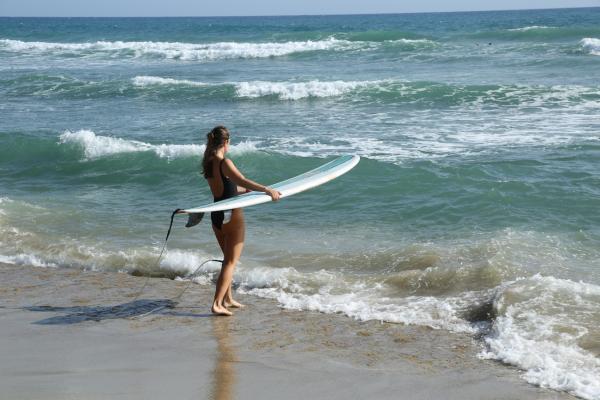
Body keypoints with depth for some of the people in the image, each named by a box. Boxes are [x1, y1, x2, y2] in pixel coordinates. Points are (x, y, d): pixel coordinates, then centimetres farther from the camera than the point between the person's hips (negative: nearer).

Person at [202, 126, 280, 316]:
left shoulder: (208, 163, 8)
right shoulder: (224, 163, -16)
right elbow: (242, 181, -32)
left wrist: (248, 190, 26)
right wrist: (267, 190, -38)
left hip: (217, 216, 8)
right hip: (231, 215, -8)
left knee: (228, 259, 21)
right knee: (231, 262, -2)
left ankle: (227, 299, 28)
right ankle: (217, 304, -7)